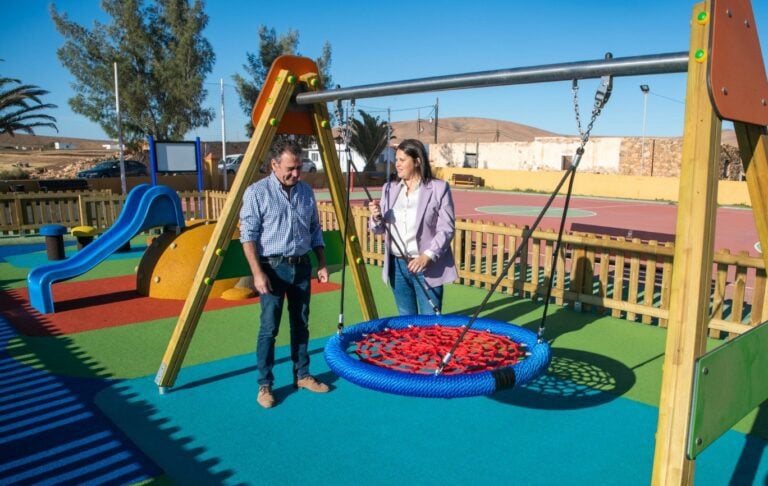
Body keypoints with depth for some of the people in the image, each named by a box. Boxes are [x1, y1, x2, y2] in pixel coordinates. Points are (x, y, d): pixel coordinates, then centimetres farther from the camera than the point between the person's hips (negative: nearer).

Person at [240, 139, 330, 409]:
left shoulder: (306, 191, 7)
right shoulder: (257, 192, -8)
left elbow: (315, 231, 14)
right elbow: (248, 235, -12)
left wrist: (322, 264, 9)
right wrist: (257, 272, -18)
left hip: (301, 266, 5)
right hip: (273, 267, -5)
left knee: (301, 325, 12)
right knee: (269, 328, -2)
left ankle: (302, 376, 25)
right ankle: (264, 385, 9)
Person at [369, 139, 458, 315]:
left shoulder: (438, 188, -5)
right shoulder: (389, 188, 9)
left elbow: (447, 228, -9)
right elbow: (379, 229, 11)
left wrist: (428, 256, -21)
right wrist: (376, 218, -12)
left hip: (427, 266, -4)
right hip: (397, 265, 5)